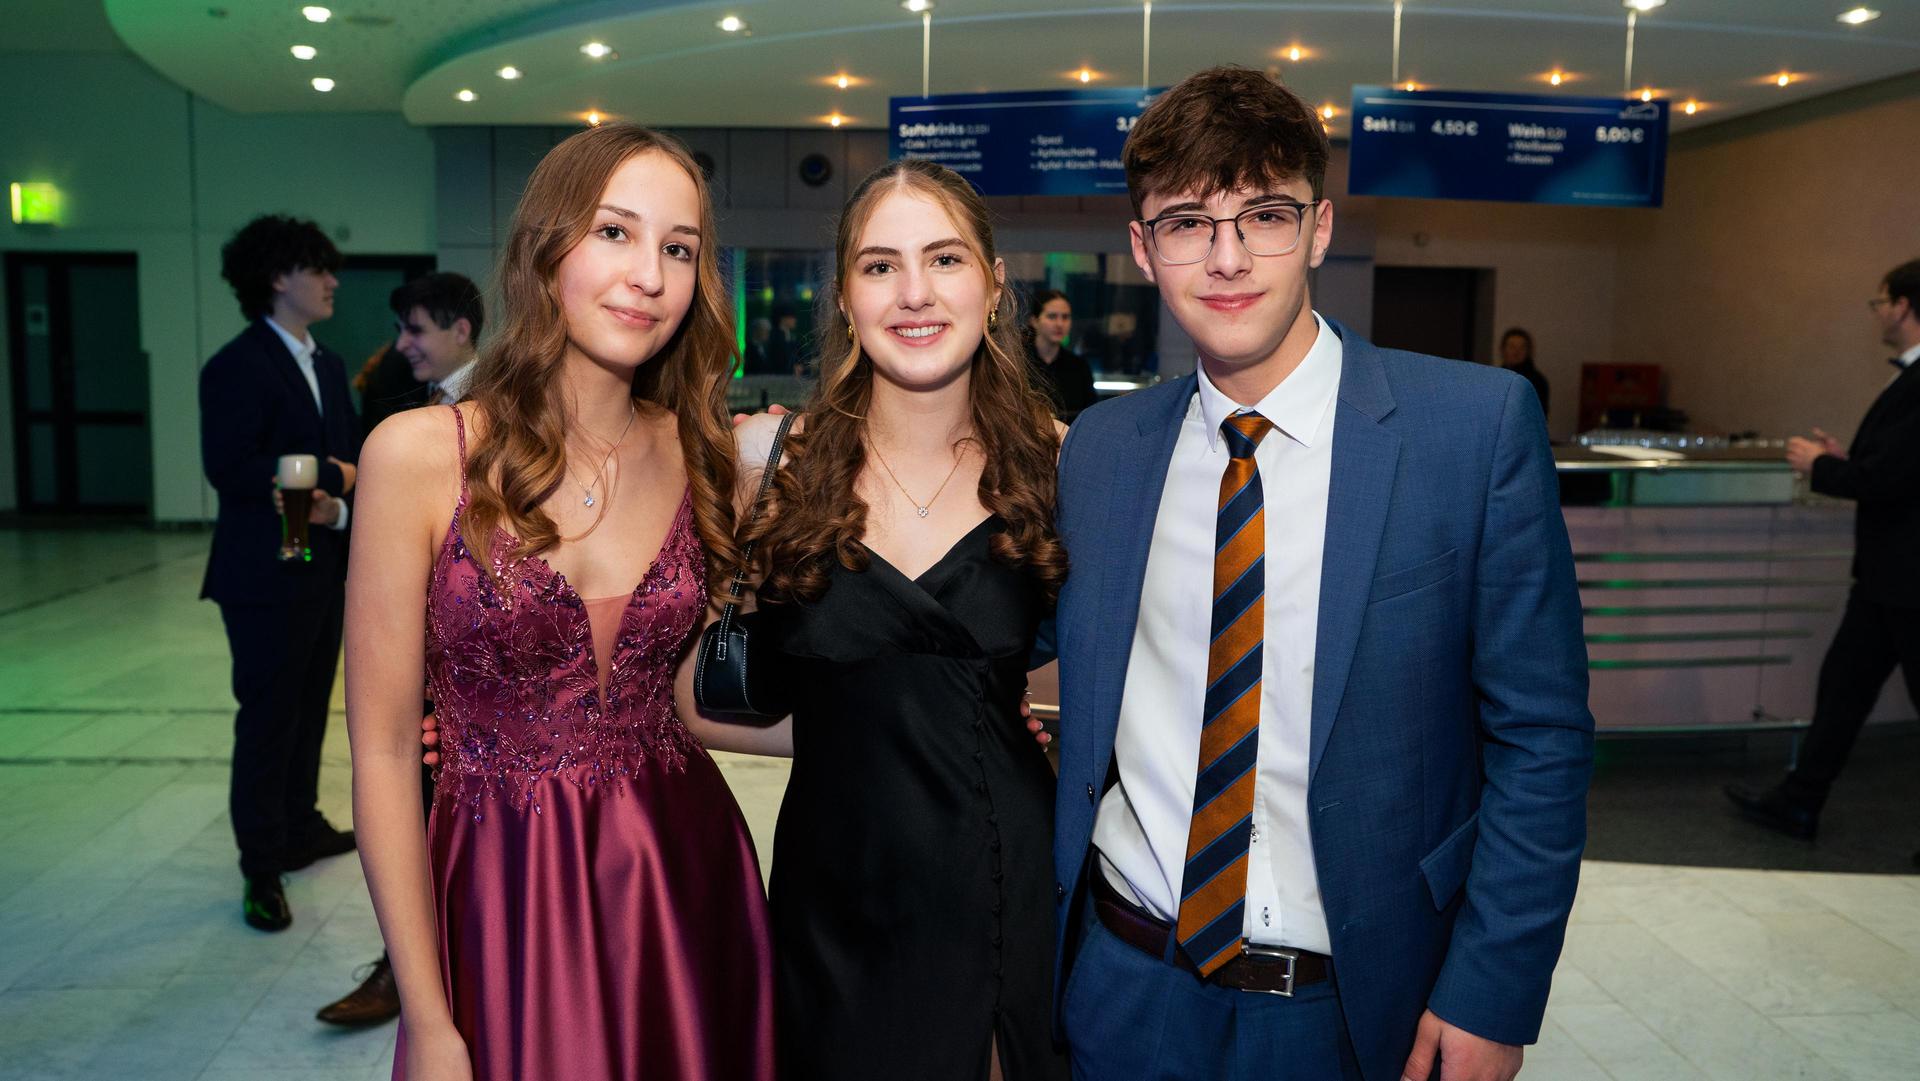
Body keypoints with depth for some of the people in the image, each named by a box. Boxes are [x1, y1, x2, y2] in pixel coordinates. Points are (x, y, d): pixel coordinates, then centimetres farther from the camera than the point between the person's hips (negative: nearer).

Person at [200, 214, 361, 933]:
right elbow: (229, 469, -20)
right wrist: (330, 477, -14)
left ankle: (301, 830, 29)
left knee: (309, 711, 15)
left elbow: (354, 454, 12)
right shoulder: (237, 367, -11)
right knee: (267, 722, -1)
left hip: (326, 568, 7)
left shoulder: (329, 367, 15)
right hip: (267, 575, -7)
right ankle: (262, 871, 10)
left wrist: (340, 504, -9)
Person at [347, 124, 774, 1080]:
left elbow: (692, 694, 7)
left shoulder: (700, 454, -1)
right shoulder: (418, 454, -11)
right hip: (502, 894, -3)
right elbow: (384, 752, -9)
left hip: (687, 885, 3)